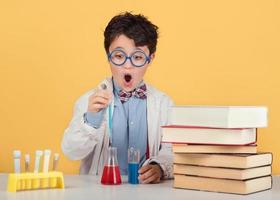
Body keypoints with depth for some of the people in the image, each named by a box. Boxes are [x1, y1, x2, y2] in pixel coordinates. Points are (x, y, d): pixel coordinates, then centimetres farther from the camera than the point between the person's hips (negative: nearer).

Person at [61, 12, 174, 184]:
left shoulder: (164, 103, 6)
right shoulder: (90, 101, 4)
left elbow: (170, 151, 2)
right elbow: (71, 152, -5)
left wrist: (160, 167, -19)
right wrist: (91, 119, -21)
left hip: (147, 186, 0)